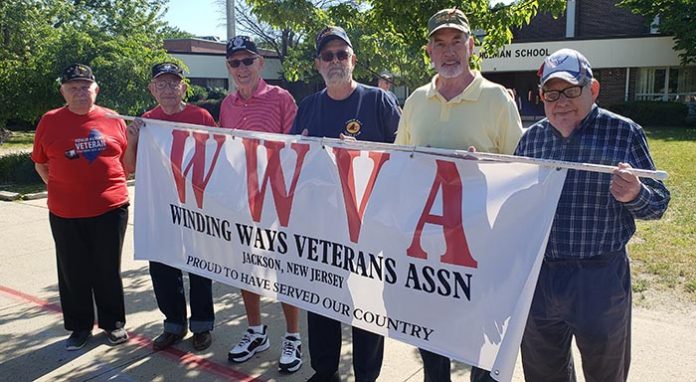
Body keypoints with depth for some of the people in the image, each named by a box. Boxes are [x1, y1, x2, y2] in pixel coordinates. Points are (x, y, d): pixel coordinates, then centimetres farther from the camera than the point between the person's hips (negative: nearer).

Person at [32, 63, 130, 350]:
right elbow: (40, 163, 9)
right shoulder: (50, 121, 1)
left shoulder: (113, 120, 2)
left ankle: (113, 322, 26)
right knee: (74, 272, 10)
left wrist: (112, 186, 1)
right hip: (66, 213, 0)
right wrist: (62, 189, 1)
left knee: (108, 270, 10)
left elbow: (127, 161, 13)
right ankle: (80, 326, 27)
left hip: (111, 208, 0)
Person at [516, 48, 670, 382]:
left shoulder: (624, 133, -5)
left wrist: (635, 194, -25)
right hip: (538, 276, 3)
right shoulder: (532, 137, 5)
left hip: (600, 278, -3)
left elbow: (658, 204, -3)